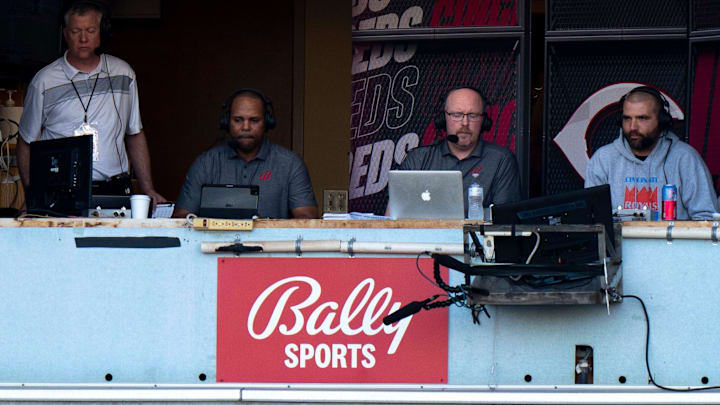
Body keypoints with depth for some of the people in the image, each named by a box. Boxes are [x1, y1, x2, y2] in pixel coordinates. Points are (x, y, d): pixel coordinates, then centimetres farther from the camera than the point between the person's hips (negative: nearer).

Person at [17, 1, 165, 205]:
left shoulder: (123, 73, 13)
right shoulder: (44, 81, 3)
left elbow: (135, 134, 20)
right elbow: (26, 143, 10)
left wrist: (148, 191, 12)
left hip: (114, 188, 2)